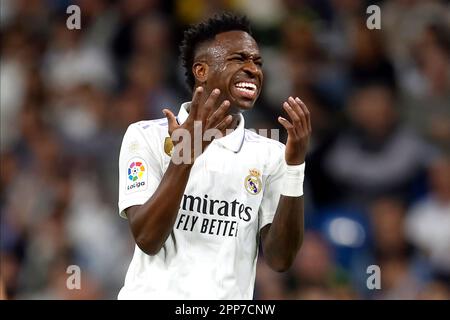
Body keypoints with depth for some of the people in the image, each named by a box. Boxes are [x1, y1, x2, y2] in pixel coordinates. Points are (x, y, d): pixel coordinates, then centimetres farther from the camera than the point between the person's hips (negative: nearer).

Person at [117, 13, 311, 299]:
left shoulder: (271, 154, 4)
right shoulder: (147, 137, -2)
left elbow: (280, 259, -5)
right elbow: (147, 240, -13)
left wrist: (295, 166, -14)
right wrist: (184, 154, -22)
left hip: (229, 299, 2)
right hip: (155, 293, -2)